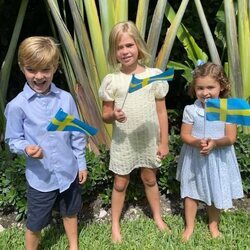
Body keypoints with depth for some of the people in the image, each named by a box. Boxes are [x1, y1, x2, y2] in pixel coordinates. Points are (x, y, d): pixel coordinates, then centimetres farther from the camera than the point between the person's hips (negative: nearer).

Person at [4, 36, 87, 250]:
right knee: (35, 223, 15)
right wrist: (27, 148, -28)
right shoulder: (17, 106, -15)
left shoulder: (66, 98, -7)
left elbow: (77, 134, 2)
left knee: (70, 212, 24)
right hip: (40, 177, -3)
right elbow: (13, 140, -7)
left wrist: (81, 163, 6)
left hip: (69, 171, 3)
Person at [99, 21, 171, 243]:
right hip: (123, 142, 0)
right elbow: (105, 115, -2)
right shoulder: (111, 80, -8)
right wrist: (113, 115, -26)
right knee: (120, 183, 12)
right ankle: (115, 225, 31)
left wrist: (164, 142, -1)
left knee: (150, 179, 18)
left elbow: (161, 112, -2)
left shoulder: (154, 75, -7)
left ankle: (158, 217, 41)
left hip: (149, 140, 1)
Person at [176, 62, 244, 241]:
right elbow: (184, 135, -8)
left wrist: (214, 143, -30)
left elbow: (231, 138, -12)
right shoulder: (190, 110, -11)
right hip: (194, 158, 1)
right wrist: (197, 143, -27)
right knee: (191, 192, 14)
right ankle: (189, 226, 34)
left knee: (216, 192, 16)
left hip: (218, 159, 0)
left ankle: (213, 224, 41)